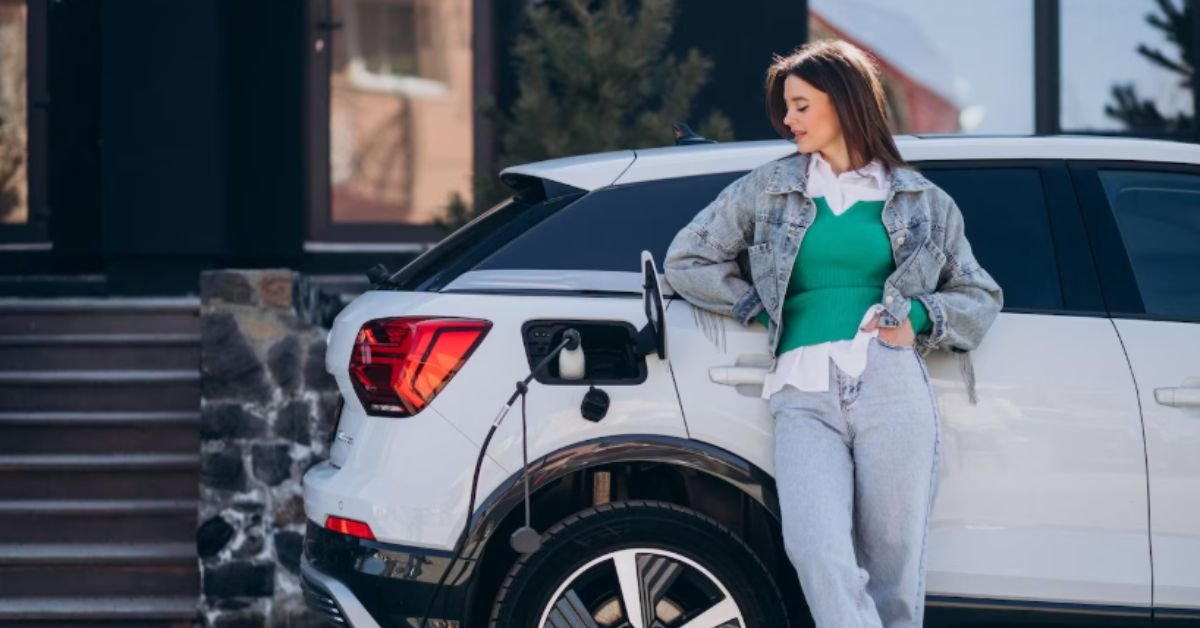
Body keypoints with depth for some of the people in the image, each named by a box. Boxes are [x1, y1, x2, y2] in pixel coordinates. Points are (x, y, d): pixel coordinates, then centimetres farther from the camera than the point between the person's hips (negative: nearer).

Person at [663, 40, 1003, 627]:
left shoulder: (920, 201, 18)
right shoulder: (768, 188, 19)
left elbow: (981, 297, 21)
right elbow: (685, 260, 22)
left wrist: (920, 317, 2)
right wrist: (760, 308, 11)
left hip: (891, 386, 0)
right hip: (803, 396, 0)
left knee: (892, 572, -8)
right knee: (819, 555, -23)